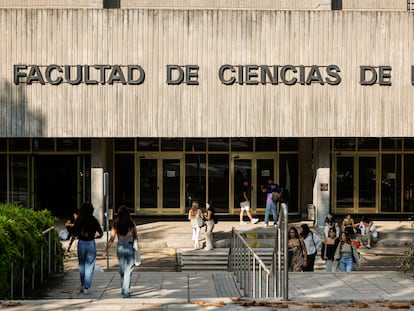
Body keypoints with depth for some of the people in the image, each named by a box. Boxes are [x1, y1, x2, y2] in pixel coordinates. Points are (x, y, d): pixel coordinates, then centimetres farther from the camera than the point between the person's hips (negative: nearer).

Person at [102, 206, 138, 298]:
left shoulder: (116, 224, -4)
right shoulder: (132, 223, -5)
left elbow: (112, 238, -6)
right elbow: (135, 237, 1)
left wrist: (106, 250, -2)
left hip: (120, 248, 2)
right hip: (130, 248, -2)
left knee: (122, 270, 17)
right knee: (128, 271, 1)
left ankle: (124, 290, 28)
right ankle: (125, 292, -6)